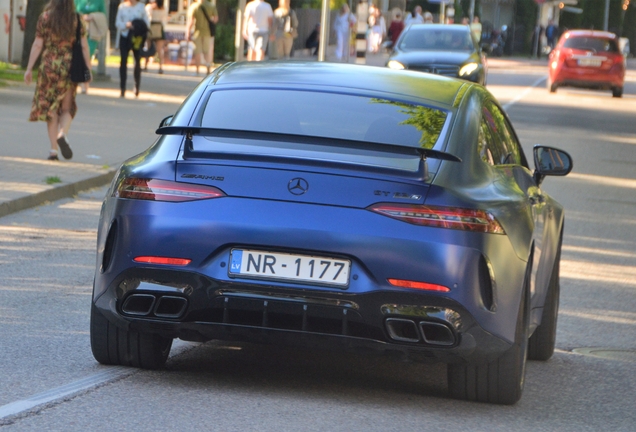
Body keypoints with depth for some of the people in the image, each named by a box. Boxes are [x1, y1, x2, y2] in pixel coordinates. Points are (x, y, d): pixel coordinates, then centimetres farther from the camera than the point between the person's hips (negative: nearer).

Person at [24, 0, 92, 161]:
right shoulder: (76, 19, 0)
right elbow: (84, 46, 0)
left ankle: (54, 150, 2)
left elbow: (37, 45, -4)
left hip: (49, 65, -1)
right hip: (69, 67, 1)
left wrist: (29, 68, 1)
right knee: (67, 107, 13)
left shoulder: (45, 18, -3)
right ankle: (62, 134, -16)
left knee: (50, 108, 6)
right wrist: (88, 69, 7)